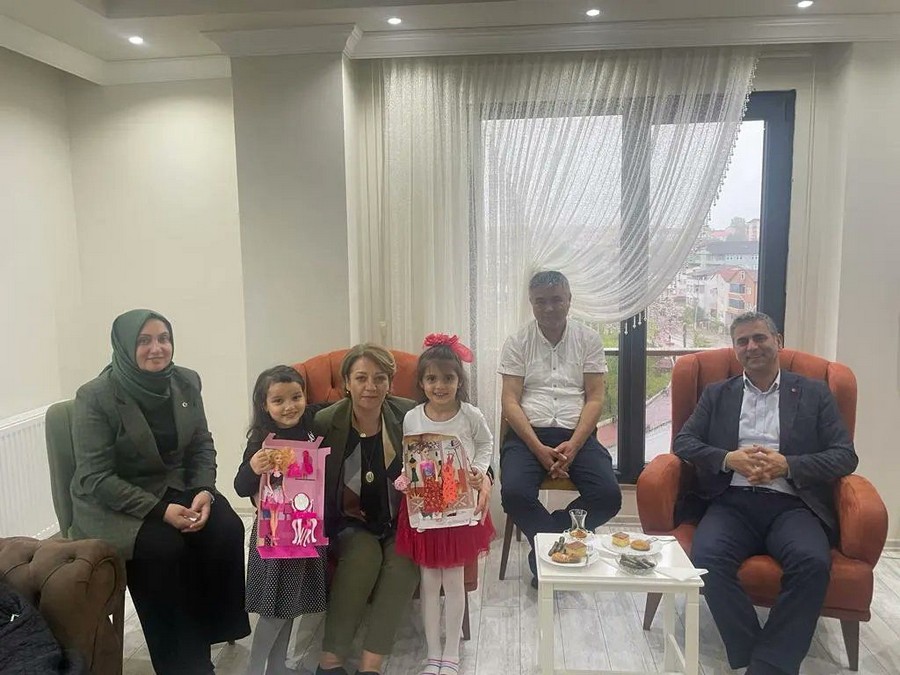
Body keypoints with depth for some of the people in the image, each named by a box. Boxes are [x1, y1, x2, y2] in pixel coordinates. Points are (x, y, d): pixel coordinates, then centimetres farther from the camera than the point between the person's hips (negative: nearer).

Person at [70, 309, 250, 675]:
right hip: (112, 502, -4)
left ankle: (216, 629, 0)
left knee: (227, 530, -21)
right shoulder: (95, 396, -17)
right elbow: (95, 478, -18)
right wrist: (160, 510, -26)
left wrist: (204, 491, -15)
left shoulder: (186, 382, -2)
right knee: (164, 548, -30)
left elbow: (202, 445, 5)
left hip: (175, 486, 5)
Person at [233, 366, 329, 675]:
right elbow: (241, 488, -13)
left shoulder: (314, 424, -3)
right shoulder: (262, 440, -14)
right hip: (275, 532, -5)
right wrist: (253, 469, -32)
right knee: (275, 605, 1)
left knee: (293, 603, 17)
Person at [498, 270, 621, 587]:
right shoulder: (517, 342, 5)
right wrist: (539, 449, -15)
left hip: (577, 435, 1)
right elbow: (510, 402, -2)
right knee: (514, 493, -29)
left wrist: (573, 445, -13)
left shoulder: (588, 339, 7)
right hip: (528, 434, -1)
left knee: (608, 496, -22)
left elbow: (595, 399, 2)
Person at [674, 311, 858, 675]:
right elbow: (683, 442, 9)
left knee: (812, 563, -32)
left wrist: (786, 465, -10)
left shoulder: (814, 393, 15)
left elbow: (845, 455, 6)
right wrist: (729, 459, -9)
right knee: (708, 557, -30)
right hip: (733, 502, 1)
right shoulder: (716, 394, 19)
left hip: (791, 505, 0)